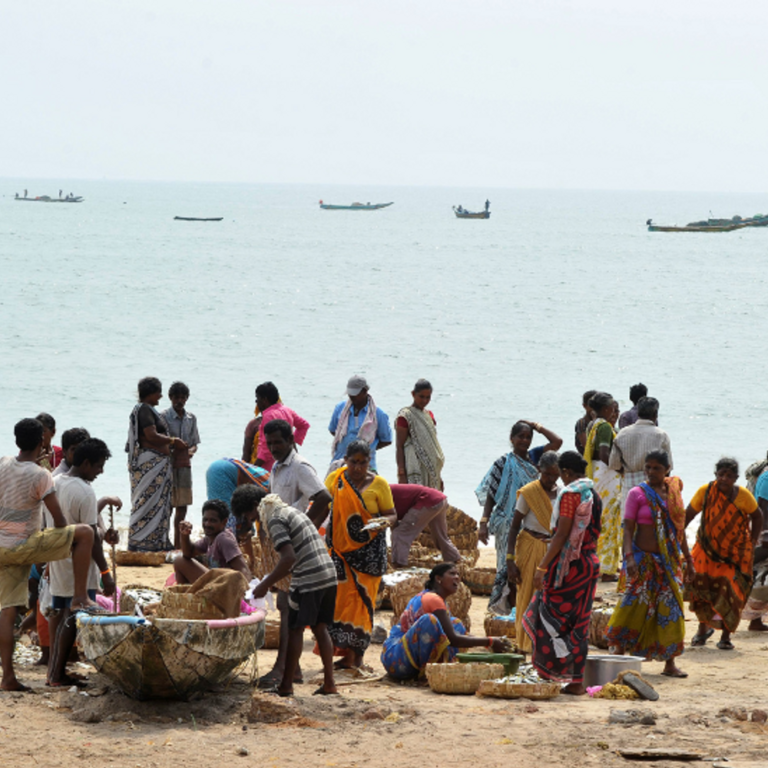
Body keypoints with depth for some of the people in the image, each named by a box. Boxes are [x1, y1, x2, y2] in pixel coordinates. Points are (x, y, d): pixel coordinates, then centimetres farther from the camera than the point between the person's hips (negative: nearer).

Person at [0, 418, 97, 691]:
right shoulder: (40, 476, -14)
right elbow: (58, 519, -12)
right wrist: (67, 543, 6)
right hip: (25, 547, -6)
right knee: (85, 533, 3)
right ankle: (80, 596, -2)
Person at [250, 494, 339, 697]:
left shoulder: (276, 520, -8)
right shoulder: (294, 512, 20)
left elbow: (289, 557, -18)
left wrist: (265, 584, -12)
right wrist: (272, 576, 25)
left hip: (309, 579, -8)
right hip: (329, 575, 8)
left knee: (295, 629, -1)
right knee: (320, 627, 13)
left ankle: (286, 685, 2)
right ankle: (329, 683, 13)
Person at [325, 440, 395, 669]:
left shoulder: (378, 484, -2)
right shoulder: (335, 479, 2)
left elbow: (391, 515, 1)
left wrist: (380, 522, -21)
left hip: (368, 551, -1)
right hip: (340, 549, 1)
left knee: (362, 600, -1)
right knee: (342, 597, -8)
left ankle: (357, 656, 5)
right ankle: (348, 655, -6)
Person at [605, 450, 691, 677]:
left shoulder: (674, 492, 8)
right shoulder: (638, 493, -6)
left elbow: (679, 528, 15)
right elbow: (628, 528, -11)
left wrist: (688, 560, 15)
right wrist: (629, 557, -23)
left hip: (669, 560, 4)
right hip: (643, 559, -4)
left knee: (671, 610, 3)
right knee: (633, 608, -6)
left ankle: (669, 663, 7)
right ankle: (618, 653, 3)